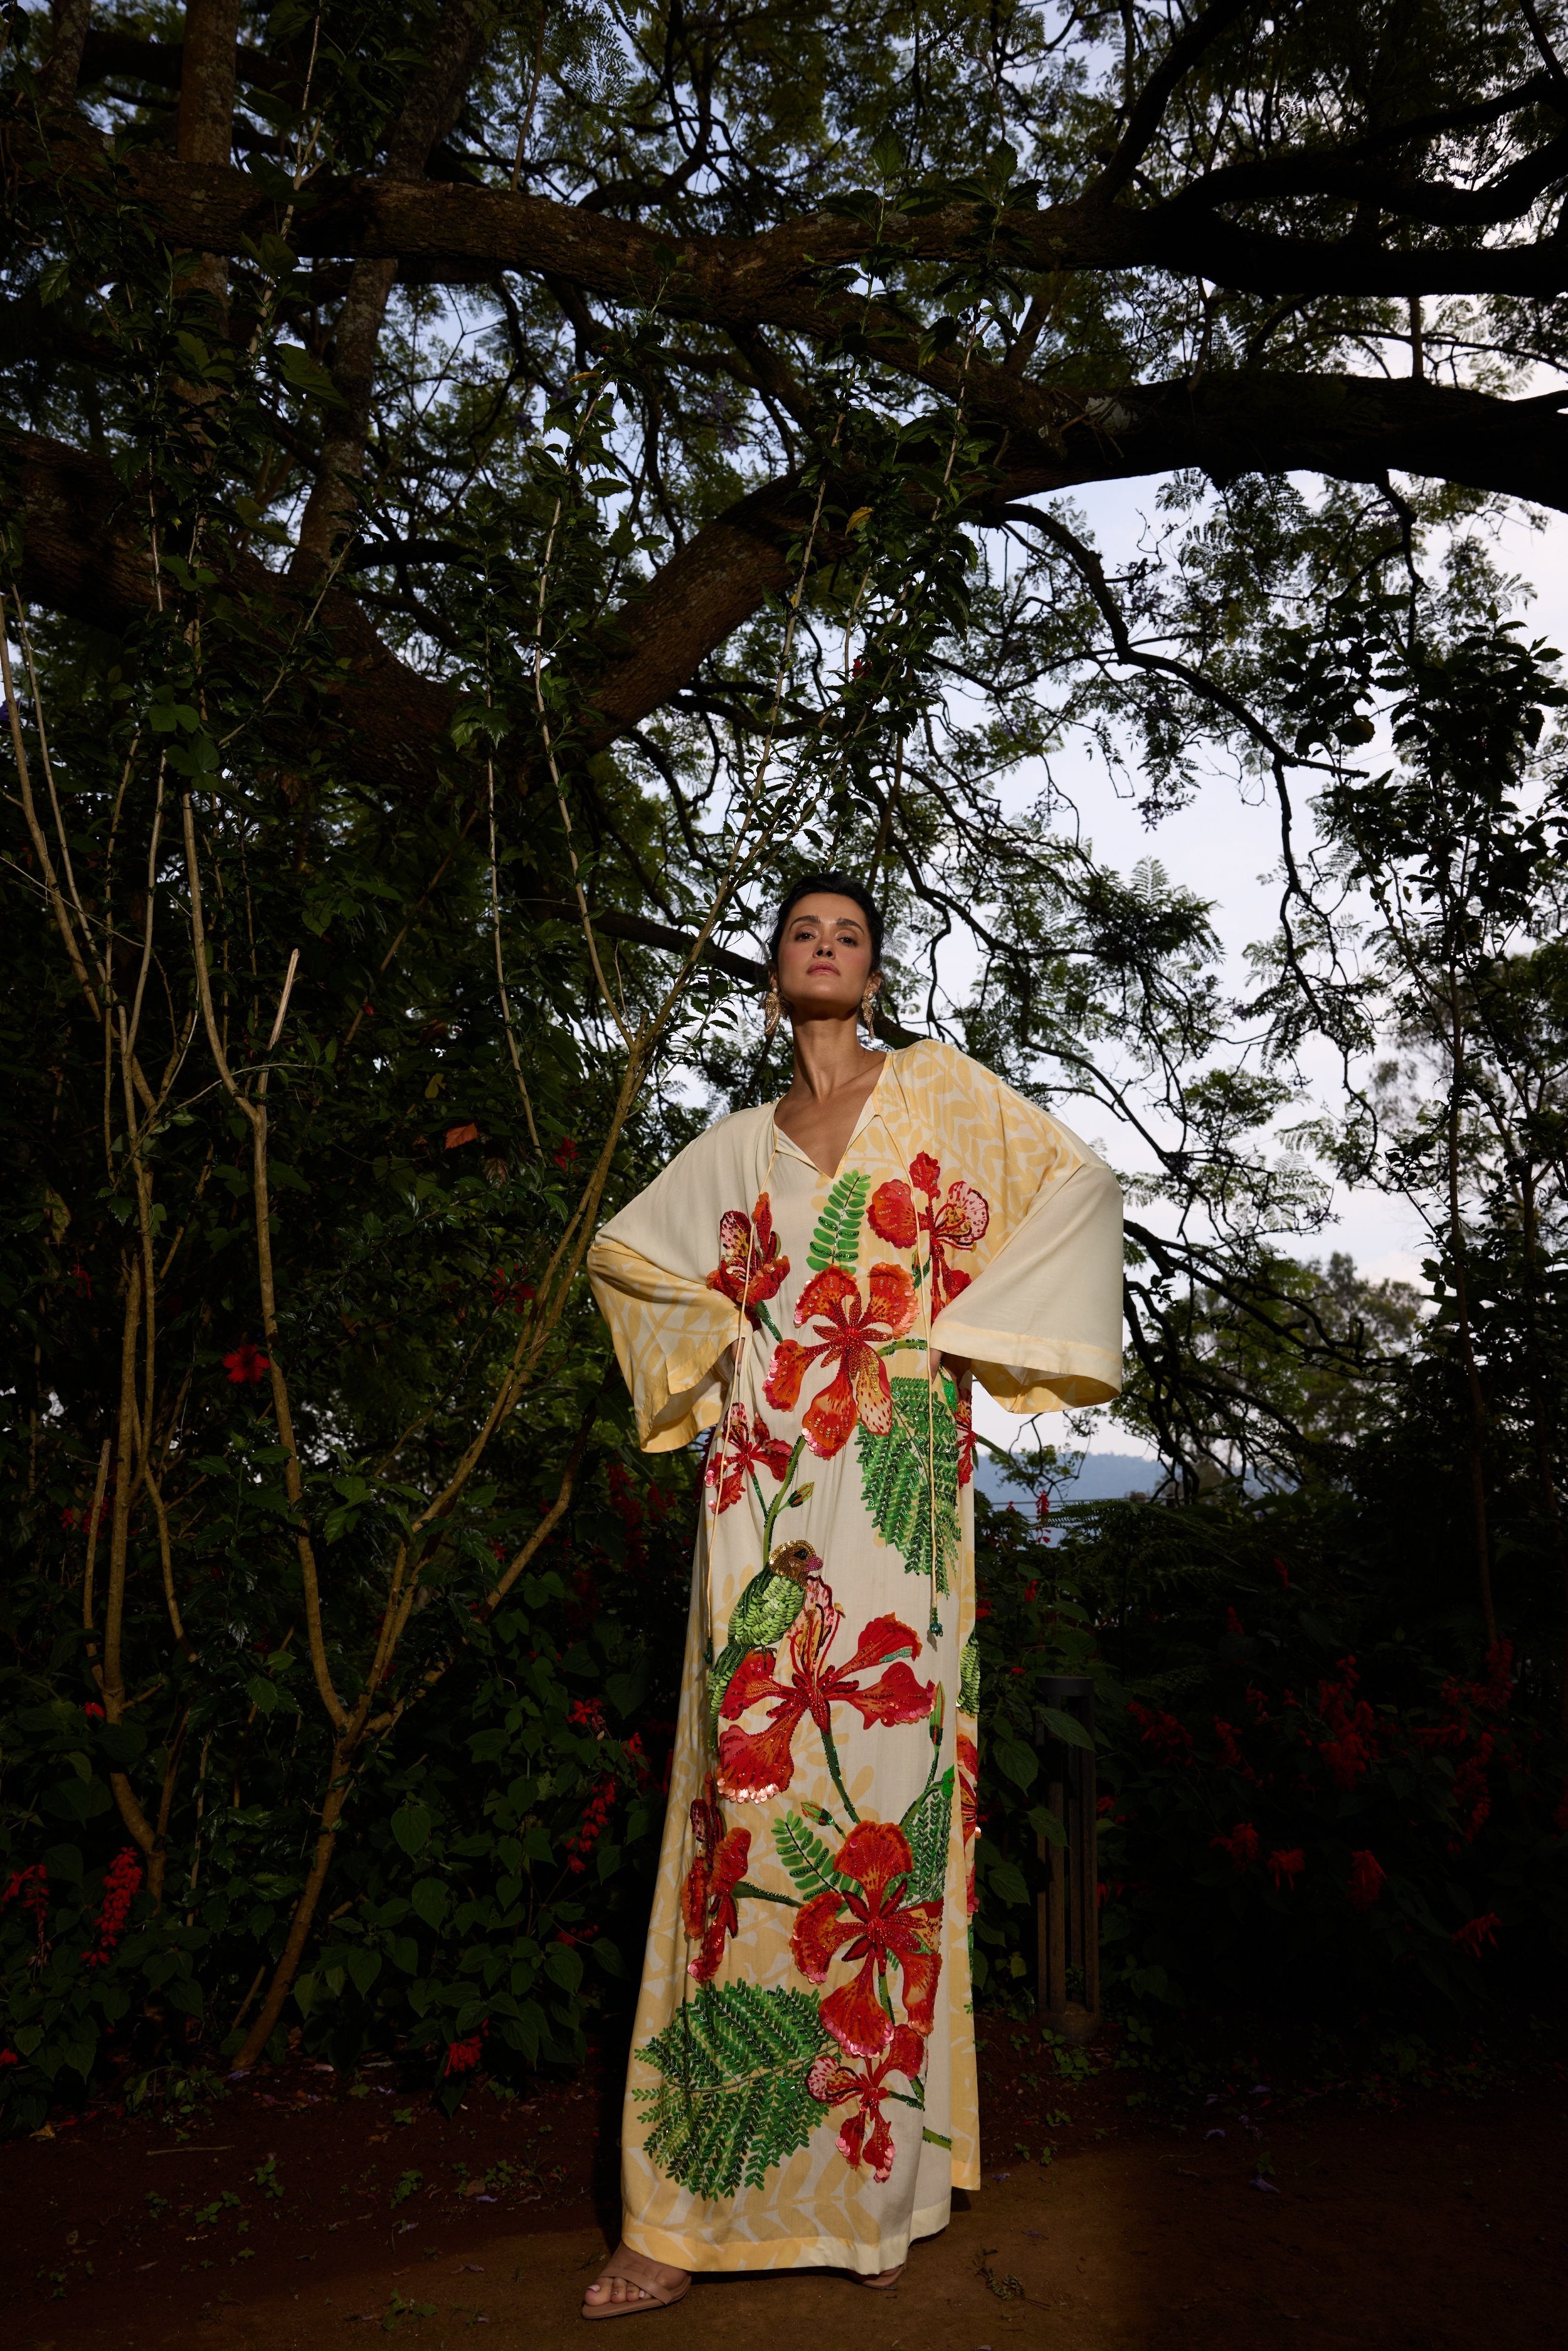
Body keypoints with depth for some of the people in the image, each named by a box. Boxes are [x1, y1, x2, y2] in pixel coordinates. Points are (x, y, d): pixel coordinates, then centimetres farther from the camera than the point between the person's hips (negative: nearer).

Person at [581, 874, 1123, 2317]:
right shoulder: (739, 1149, 16)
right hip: (763, 1491, 2)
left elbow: (1080, 1189, 5)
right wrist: (723, 1322, 11)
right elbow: (625, 1251, 29)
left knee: (879, 1787, -3)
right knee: (748, 1793, -1)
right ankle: (694, 2207, 6)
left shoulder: (938, 1088, 9)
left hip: (892, 1482, -2)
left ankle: (877, 2175, 12)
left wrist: (963, 1328, -1)